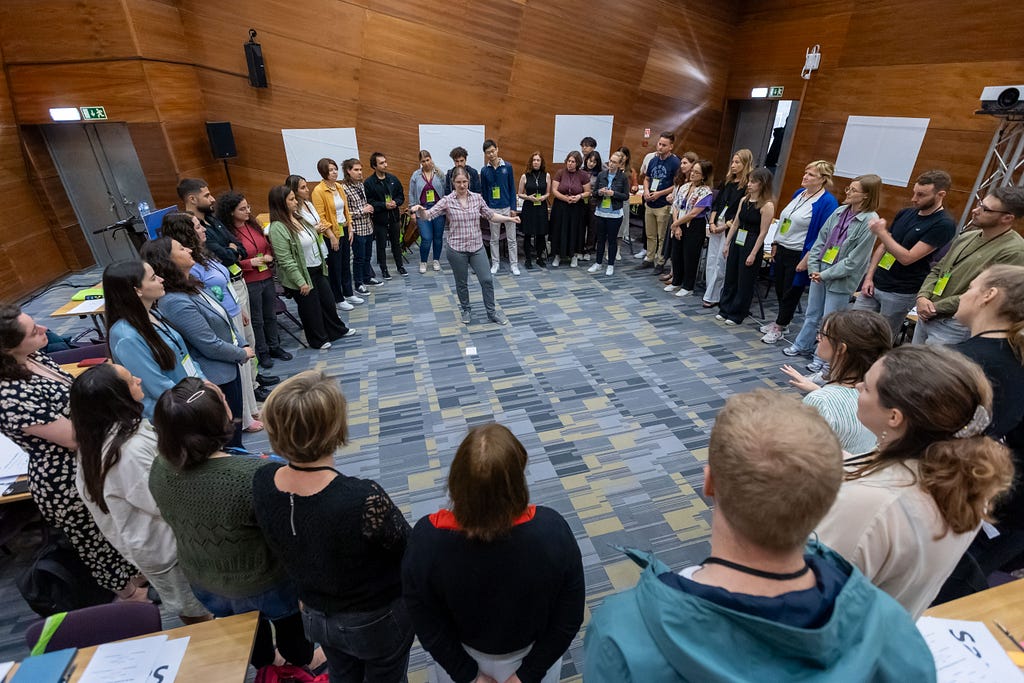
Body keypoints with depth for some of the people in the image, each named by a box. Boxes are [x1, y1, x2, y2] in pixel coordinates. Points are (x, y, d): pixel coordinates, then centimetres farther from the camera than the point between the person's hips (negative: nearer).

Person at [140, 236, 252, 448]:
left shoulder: (192, 285, 3)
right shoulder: (177, 303, -26)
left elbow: (226, 319, 11)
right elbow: (211, 346, -24)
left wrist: (243, 345, 2)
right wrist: (243, 353, -9)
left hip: (229, 367, 9)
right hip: (217, 377, -9)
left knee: (235, 421, 23)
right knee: (230, 427, 9)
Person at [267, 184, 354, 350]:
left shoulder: (297, 217, 4)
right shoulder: (278, 228, -22)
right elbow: (286, 261, -23)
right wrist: (301, 282, -22)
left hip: (317, 270, 8)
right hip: (302, 275, -8)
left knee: (328, 301, 19)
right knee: (311, 308, 9)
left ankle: (337, 330, 38)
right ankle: (318, 340, 28)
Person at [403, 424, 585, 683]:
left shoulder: (427, 540, -34)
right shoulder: (553, 530, -34)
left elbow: (429, 628, -18)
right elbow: (568, 621, -20)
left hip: (462, 656, 0)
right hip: (535, 655, 0)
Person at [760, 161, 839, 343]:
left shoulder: (827, 203, -14)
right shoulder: (799, 193, 9)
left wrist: (806, 260, -19)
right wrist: (775, 244, 13)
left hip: (799, 255, -7)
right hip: (782, 250, 7)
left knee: (791, 293, 6)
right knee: (780, 289, 15)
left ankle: (779, 328, 19)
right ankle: (782, 322, 31)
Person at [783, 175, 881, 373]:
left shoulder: (870, 221, -15)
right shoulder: (840, 211, 2)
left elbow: (855, 260, -16)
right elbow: (821, 239, 6)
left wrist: (826, 274, -14)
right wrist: (813, 267, -3)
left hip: (841, 280, -6)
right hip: (819, 273, 6)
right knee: (811, 314, 19)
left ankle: (823, 360, 20)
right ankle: (802, 346, 37)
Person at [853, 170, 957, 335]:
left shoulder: (944, 224, -12)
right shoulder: (905, 214, 9)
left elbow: (907, 258, -20)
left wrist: (882, 232, -16)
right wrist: (869, 277, 3)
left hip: (901, 294, -6)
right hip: (874, 285, 6)